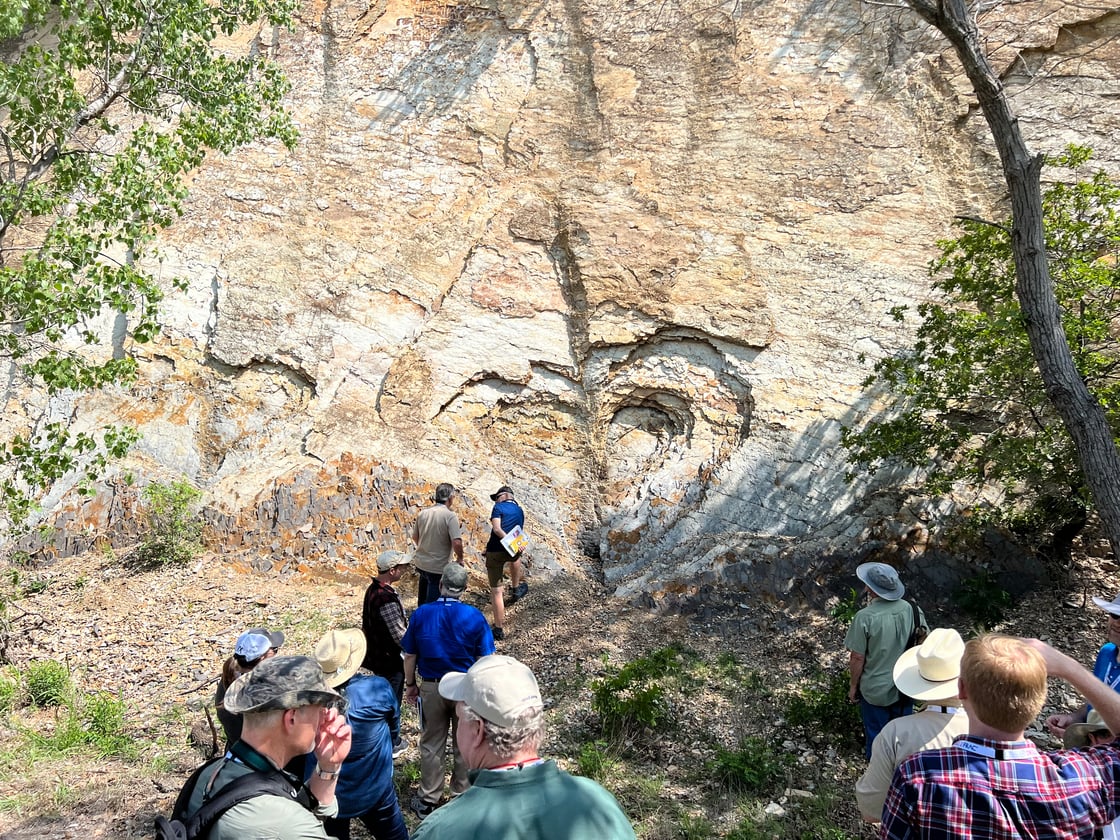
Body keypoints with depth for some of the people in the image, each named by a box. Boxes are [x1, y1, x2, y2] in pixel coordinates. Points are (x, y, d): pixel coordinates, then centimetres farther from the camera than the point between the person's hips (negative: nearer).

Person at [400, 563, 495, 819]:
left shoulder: (420, 614, -11)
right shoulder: (474, 617, -14)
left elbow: (410, 656, -3)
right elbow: (485, 660, -8)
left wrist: (410, 684, 12)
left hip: (431, 688, 1)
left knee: (431, 744, 15)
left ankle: (429, 800, 26)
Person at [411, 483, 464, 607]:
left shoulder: (423, 513, 1)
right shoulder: (450, 516, -18)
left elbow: (415, 537, 12)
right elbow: (457, 542, -26)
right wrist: (460, 559, -8)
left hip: (420, 562, 6)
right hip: (438, 567, -6)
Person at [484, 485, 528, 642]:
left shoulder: (499, 508, -3)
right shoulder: (520, 511, 15)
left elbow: (497, 529, -17)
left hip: (495, 551, -5)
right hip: (512, 551, 6)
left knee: (496, 591, 2)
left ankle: (499, 629, 6)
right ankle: (516, 590, 57)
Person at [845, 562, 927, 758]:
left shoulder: (865, 617, -27)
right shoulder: (912, 610, -15)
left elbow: (858, 658, -19)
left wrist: (853, 685, -2)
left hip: (875, 690, -4)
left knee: (876, 735, 20)